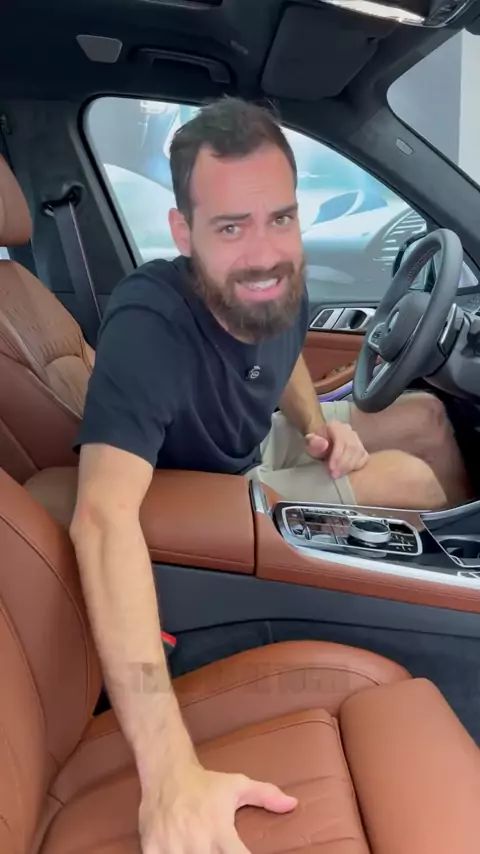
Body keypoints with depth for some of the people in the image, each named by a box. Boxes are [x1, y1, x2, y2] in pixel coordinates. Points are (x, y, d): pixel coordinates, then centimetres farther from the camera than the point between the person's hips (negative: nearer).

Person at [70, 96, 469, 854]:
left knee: (423, 416, 7)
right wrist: (171, 771, -60)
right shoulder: (148, 328, -39)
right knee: (410, 481, -13)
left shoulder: (276, 288, -17)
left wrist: (318, 421, -13)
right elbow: (102, 518, -52)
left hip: (264, 444, 7)